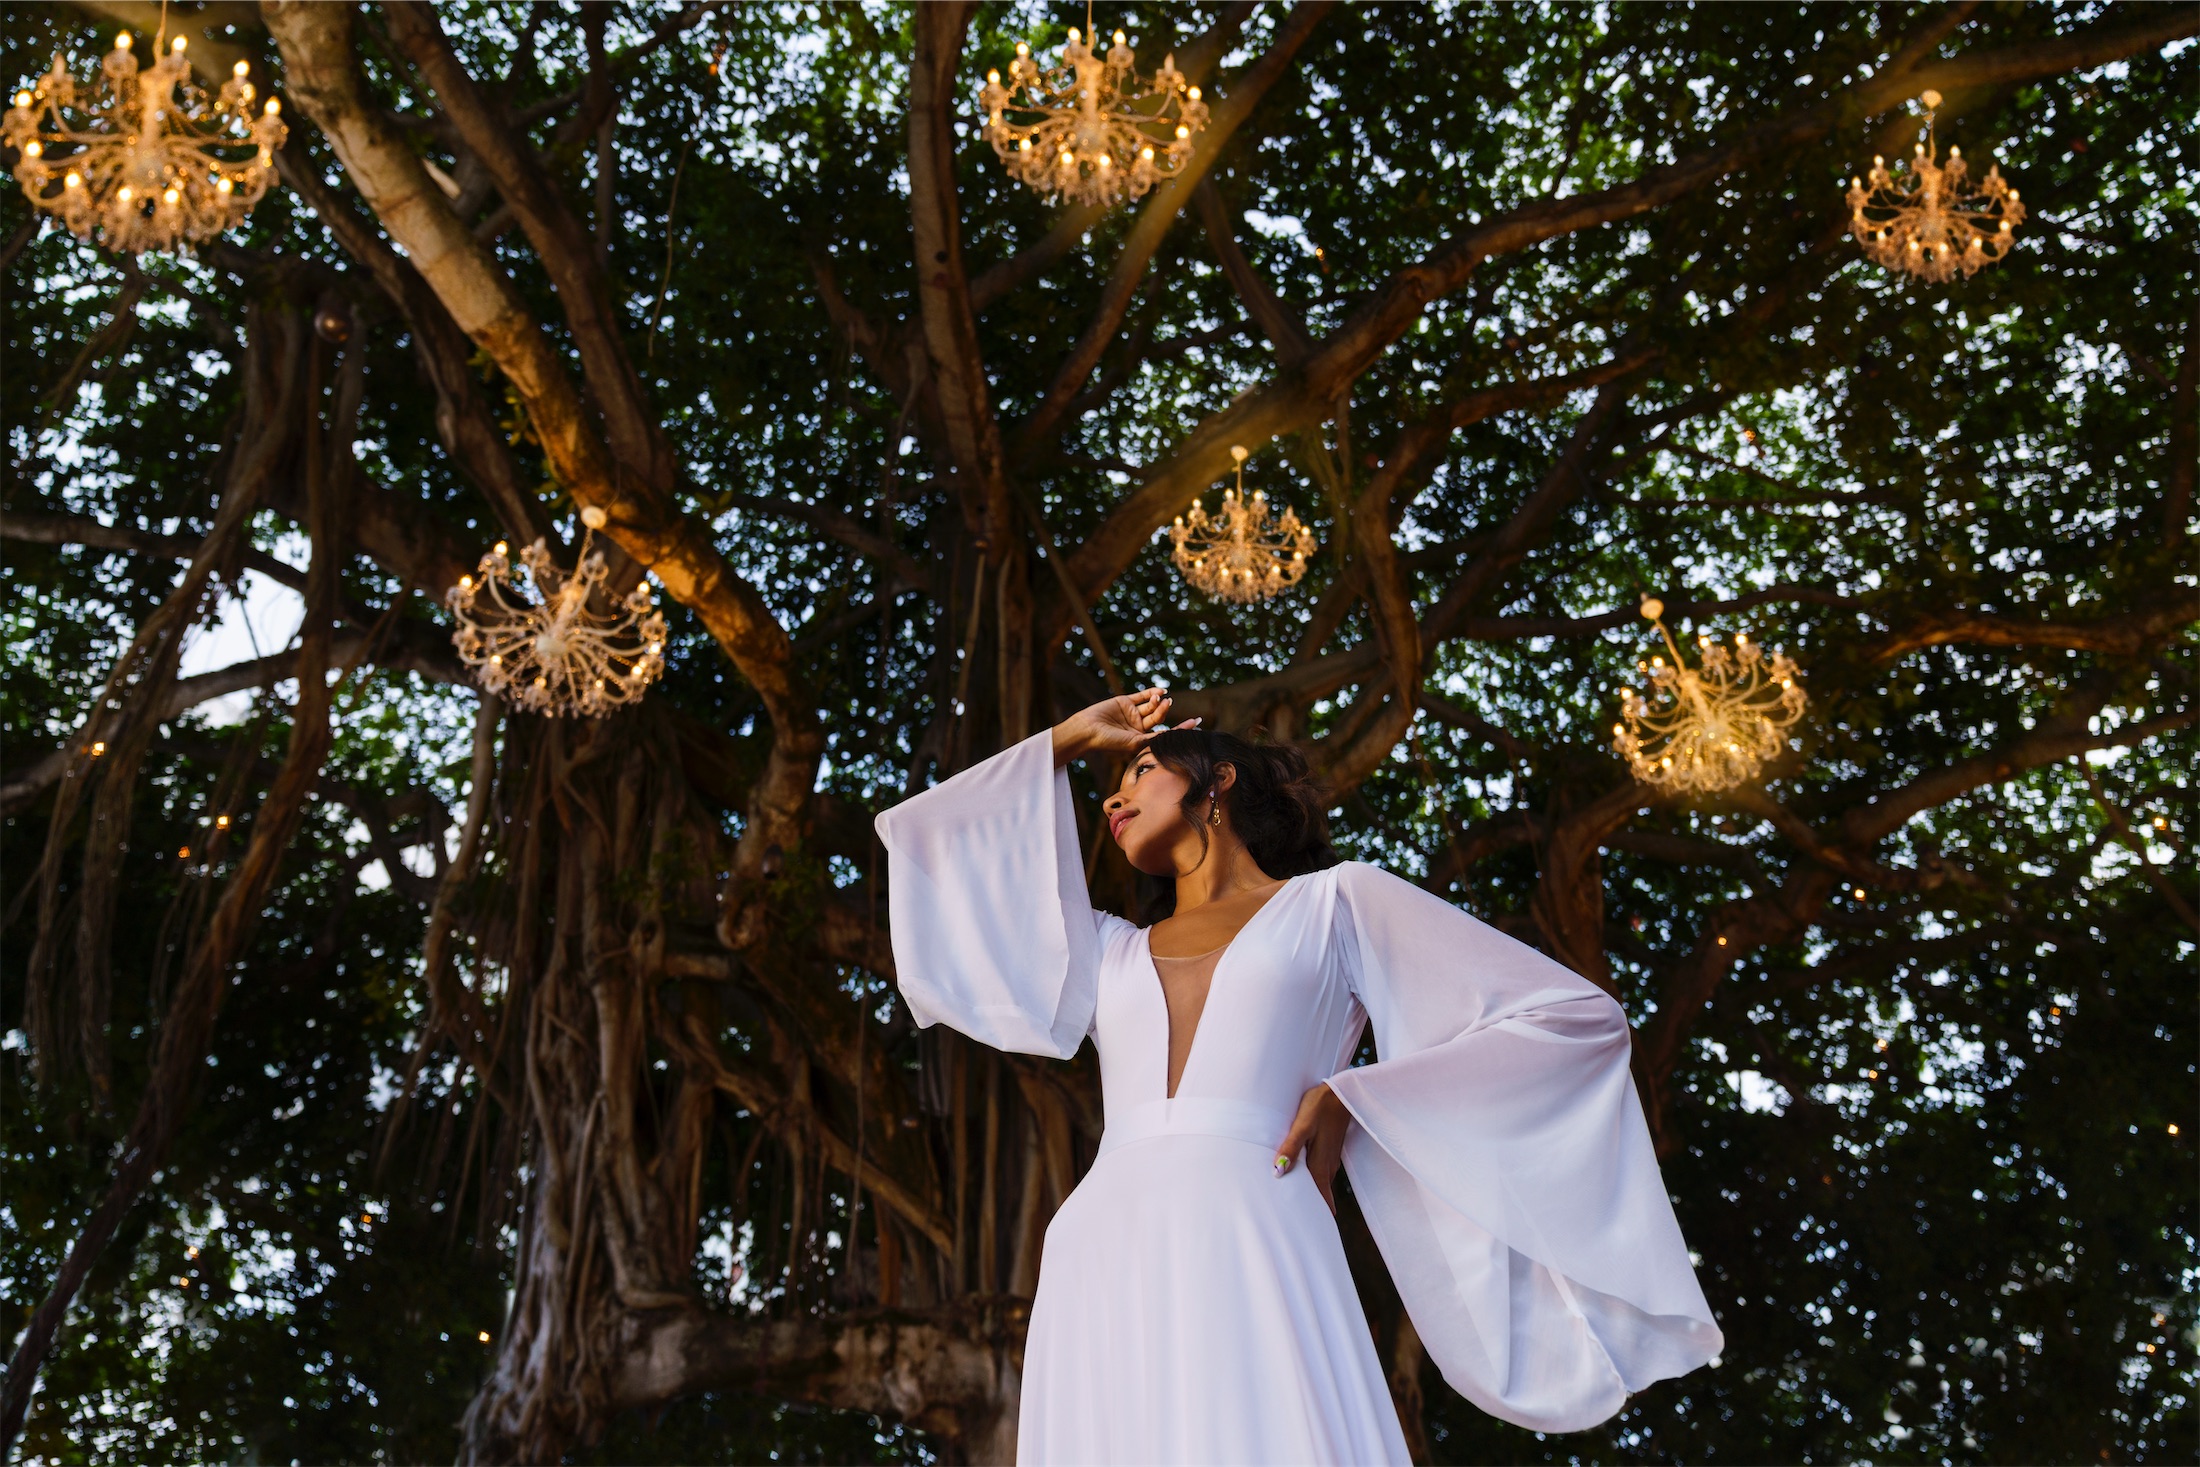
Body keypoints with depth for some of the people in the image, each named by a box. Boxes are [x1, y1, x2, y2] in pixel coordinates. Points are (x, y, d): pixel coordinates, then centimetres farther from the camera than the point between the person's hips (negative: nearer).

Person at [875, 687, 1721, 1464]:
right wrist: (1067, 740, 41)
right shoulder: (1109, 951, 32)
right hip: (1099, 1280, 4)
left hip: (1255, 1259, -4)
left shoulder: (1335, 902, 20)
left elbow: (1578, 1019, 14)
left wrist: (1349, 1097, 6)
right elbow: (941, 844, 38)